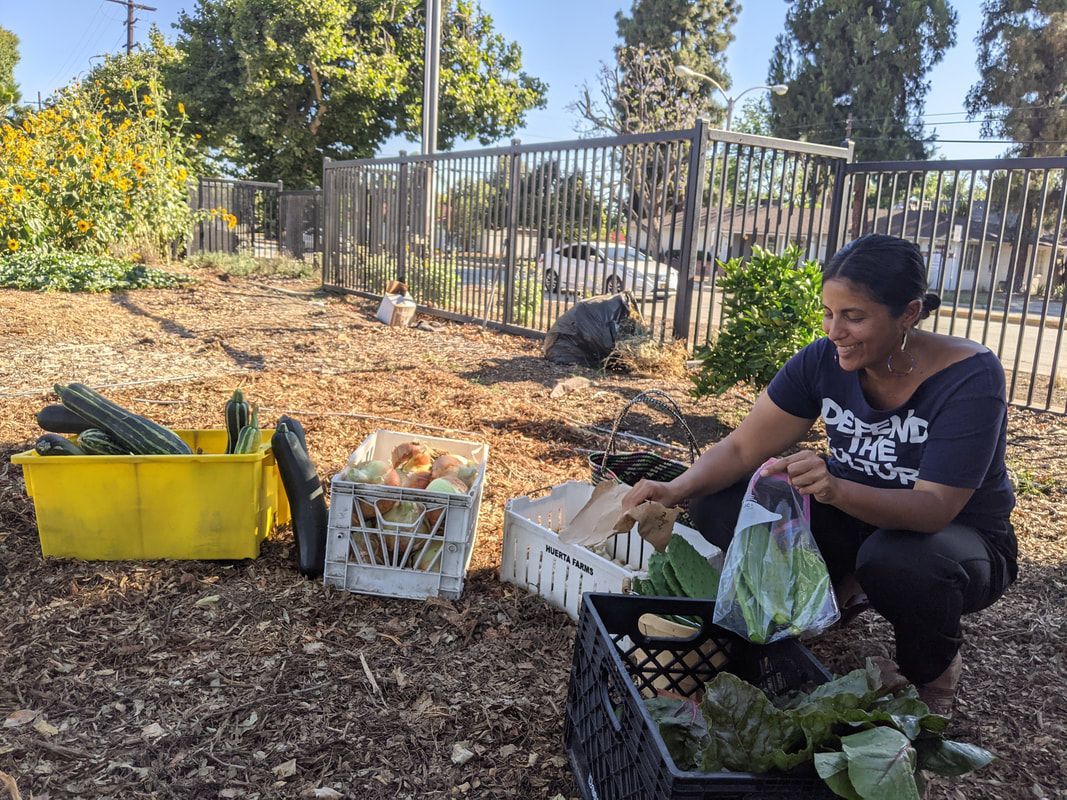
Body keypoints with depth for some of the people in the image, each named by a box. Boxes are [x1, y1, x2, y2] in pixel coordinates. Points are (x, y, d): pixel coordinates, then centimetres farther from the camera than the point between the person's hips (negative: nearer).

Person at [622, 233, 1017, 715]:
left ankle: (935, 674, -3)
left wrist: (837, 490, -52)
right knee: (718, 506, -16)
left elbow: (934, 508, -33)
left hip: (958, 538, -3)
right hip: (858, 526, 4)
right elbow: (743, 446, -14)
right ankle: (842, 592, 8)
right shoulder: (825, 360, -15)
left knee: (899, 560, -40)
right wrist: (677, 490, -32)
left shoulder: (968, 376, -26)